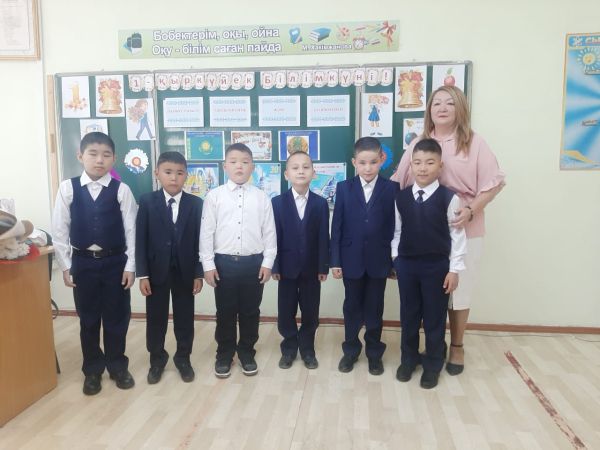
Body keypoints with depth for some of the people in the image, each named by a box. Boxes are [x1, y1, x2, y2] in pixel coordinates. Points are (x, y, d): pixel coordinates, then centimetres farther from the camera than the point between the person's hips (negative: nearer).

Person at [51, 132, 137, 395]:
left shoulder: (122, 190, -6)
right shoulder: (67, 188, -3)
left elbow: (131, 230, -4)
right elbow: (59, 230, 0)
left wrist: (130, 265, -6)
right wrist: (65, 266, -1)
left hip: (115, 261, -1)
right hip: (83, 262, 1)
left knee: (117, 318, 10)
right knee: (88, 319, 13)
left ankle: (117, 366, 30)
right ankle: (92, 370, 31)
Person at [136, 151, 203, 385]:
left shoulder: (195, 203, -2)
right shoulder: (147, 201, -3)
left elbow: (199, 240, -1)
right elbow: (140, 240, -4)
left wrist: (198, 273, -4)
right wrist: (142, 274, -8)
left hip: (185, 271, 1)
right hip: (156, 270, 0)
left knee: (185, 316, 11)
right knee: (155, 317, 11)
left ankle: (183, 358, 29)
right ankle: (157, 359, 31)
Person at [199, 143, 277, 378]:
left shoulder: (262, 197, 0)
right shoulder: (214, 196, -2)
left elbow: (269, 232, 2)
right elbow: (207, 232, -1)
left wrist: (267, 262, -2)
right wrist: (208, 264, -4)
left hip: (253, 262, 1)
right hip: (224, 262, 0)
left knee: (250, 311, 12)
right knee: (225, 312, 12)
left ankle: (247, 352, 31)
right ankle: (224, 353, 31)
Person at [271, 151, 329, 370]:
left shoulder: (321, 203, 0)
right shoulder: (277, 202, -2)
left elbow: (323, 237, -2)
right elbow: (274, 236, -4)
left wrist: (323, 266, -5)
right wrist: (274, 266, -7)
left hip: (311, 268, 1)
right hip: (287, 267, 0)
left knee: (310, 312, 10)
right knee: (286, 312, 9)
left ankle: (307, 349, 27)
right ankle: (289, 349, 27)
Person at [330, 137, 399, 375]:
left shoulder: (391, 188, -3)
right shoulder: (344, 188, -1)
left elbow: (394, 226, -3)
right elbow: (336, 226, -2)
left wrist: (395, 260, -4)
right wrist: (335, 261, -4)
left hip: (379, 261, 0)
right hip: (351, 259, 1)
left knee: (375, 309, 12)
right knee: (352, 307, 14)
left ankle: (374, 353, 30)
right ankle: (350, 350, 32)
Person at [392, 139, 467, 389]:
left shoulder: (448, 197, -9)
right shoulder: (401, 197, 0)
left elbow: (457, 234, -6)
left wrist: (454, 268, -6)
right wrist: (395, 259, 7)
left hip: (437, 265, -2)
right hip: (406, 264, 3)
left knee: (435, 317, 9)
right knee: (408, 314, 14)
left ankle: (433, 364, 26)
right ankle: (408, 358, 32)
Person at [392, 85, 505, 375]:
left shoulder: (473, 143, -4)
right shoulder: (418, 143, 8)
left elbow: (494, 182, -6)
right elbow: (400, 181, 9)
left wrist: (471, 210, -19)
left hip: (463, 230, -2)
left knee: (458, 289, 7)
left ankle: (457, 347, 27)